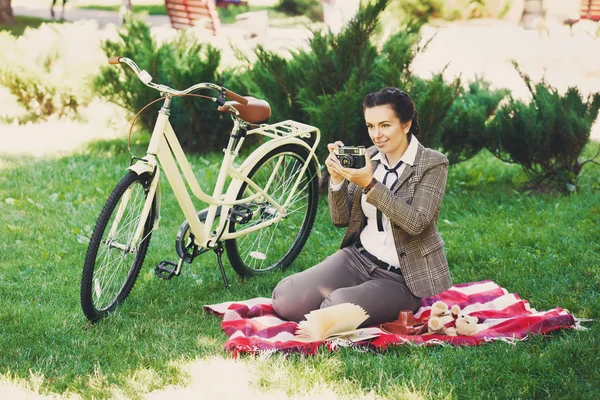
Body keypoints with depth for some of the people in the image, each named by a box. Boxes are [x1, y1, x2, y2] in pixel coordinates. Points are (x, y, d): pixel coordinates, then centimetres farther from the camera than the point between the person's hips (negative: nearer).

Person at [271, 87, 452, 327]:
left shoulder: (433, 164, -8)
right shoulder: (368, 157, 5)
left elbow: (416, 223, -21)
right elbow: (341, 220, 6)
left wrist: (370, 185, -26)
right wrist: (337, 179, -12)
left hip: (403, 278, -5)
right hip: (358, 258, 5)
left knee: (337, 307, -31)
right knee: (285, 297, -15)